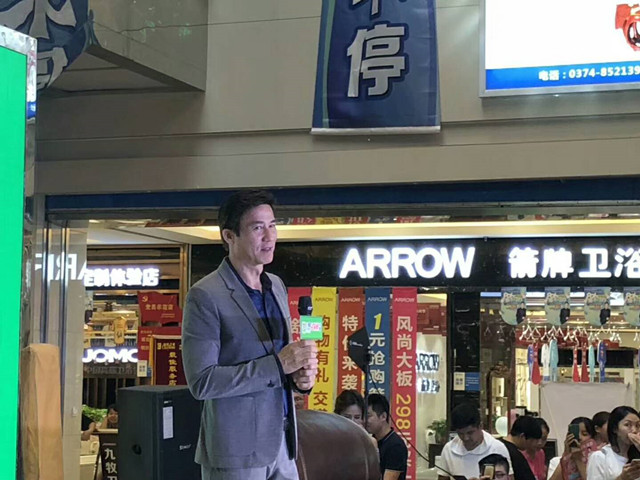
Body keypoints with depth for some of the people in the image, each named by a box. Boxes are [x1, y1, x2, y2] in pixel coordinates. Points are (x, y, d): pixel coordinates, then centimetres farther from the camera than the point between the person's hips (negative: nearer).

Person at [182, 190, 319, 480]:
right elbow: (201, 382, -18)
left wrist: (301, 374, -2)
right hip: (235, 455, -7)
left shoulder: (276, 286, 11)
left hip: (281, 445, 7)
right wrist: (278, 364, -21)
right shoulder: (205, 296, -12)